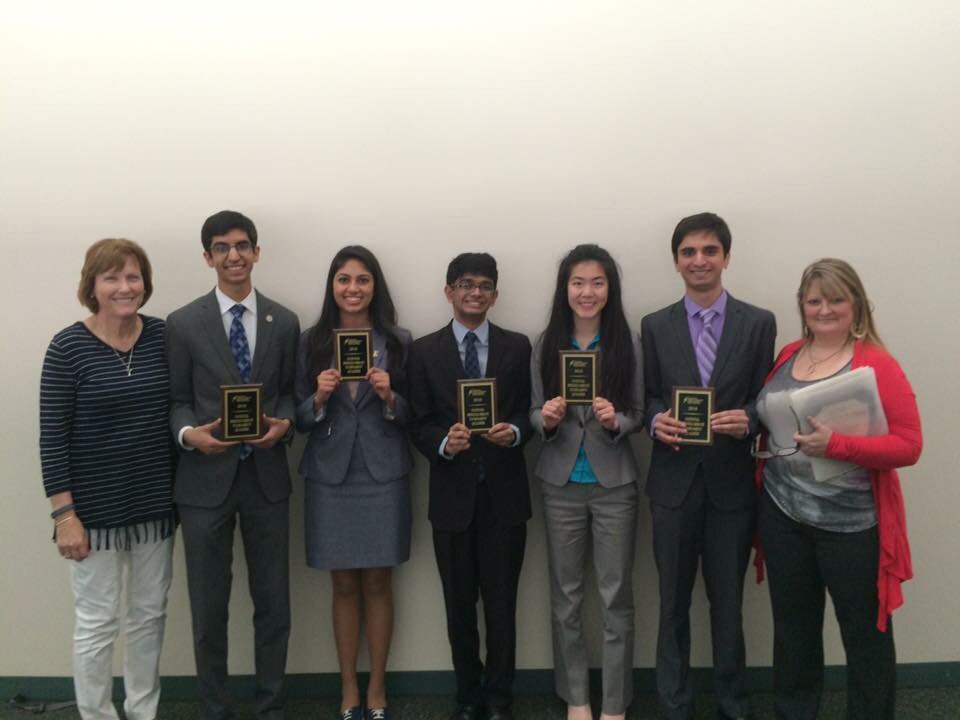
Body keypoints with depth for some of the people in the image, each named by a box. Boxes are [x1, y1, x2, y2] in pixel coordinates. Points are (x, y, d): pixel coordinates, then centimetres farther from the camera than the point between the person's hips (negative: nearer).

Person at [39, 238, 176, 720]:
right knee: (97, 622, 6)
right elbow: (52, 438, -10)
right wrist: (64, 515, -13)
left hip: (155, 504, 4)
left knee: (149, 615, 16)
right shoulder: (68, 347, -11)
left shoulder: (163, 336, -1)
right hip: (95, 510, -4)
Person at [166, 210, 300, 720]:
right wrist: (189, 433, -19)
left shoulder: (284, 322, 5)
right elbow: (176, 400, 1)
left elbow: (289, 392, 9)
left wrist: (284, 424, -12)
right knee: (209, 608, 9)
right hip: (205, 479, -1)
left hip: (267, 477, 2)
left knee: (273, 602, 10)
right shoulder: (183, 324, -1)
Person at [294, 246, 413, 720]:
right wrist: (319, 397, -16)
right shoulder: (311, 342, 3)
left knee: (378, 583, 7)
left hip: (383, 475, 0)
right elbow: (299, 418, 3)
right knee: (344, 585, 9)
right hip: (329, 476, 1)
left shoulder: (399, 341, 2)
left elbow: (411, 417, 3)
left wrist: (390, 397, -17)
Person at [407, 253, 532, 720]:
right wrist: (444, 443, -19)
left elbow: (529, 413, 3)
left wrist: (514, 432, -17)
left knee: (501, 603, 6)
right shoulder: (425, 351, 3)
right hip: (451, 494, 0)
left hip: (504, 494, 0)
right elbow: (418, 424, 0)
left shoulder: (517, 347, 5)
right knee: (459, 605, 12)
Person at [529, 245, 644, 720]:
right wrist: (546, 419, -17)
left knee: (616, 596, 8)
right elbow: (533, 411, 4)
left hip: (614, 483, -2)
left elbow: (638, 414, -1)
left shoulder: (628, 343, -6)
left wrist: (616, 421, -22)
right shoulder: (546, 345, -1)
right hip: (560, 484, 2)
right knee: (566, 596, 13)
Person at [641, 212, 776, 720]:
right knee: (673, 601, 12)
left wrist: (747, 421, -20)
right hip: (674, 481, 1)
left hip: (732, 482, -1)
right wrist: (656, 420, -15)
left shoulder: (759, 323, 1)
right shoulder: (655, 326, 4)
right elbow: (648, 395, 6)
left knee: (728, 600, 12)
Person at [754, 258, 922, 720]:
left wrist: (836, 444, -25)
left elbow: (909, 445, -15)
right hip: (783, 513, 5)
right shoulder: (786, 357, 7)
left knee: (865, 633, 11)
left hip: (852, 522, -5)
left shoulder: (877, 365, -10)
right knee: (793, 627, 17)